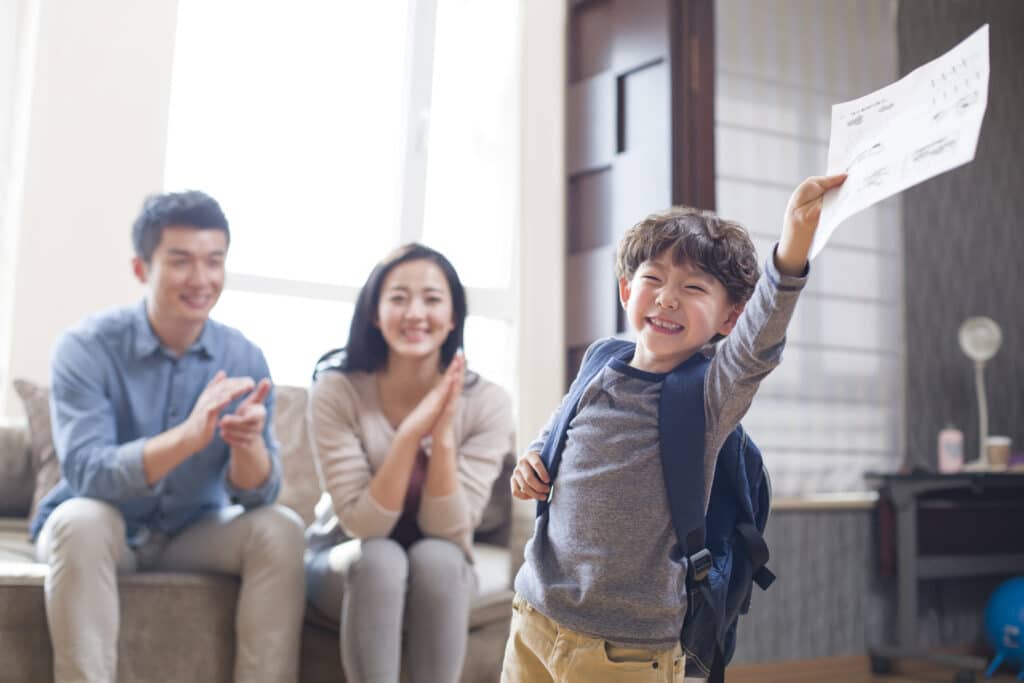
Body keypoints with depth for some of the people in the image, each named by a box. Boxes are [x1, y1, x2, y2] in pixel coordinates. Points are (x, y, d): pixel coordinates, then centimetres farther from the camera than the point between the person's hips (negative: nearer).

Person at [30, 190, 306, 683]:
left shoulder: (244, 358, -9)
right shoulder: (86, 346, -17)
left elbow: (257, 495, -13)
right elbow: (84, 473, -29)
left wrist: (248, 441, -37)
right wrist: (188, 436, -45)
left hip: (193, 531, 3)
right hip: (101, 530, -2)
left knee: (279, 529, -22)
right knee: (83, 519, -33)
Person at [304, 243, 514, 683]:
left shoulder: (487, 402, -18)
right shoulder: (336, 392, -21)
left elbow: (448, 530, -20)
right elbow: (362, 524, -23)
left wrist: (443, 435, -34)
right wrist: (411, 433, -36)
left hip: (438, 572, 1)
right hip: (348, 562, -1)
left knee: (436, 556, -32)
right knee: (380, 557, -34)